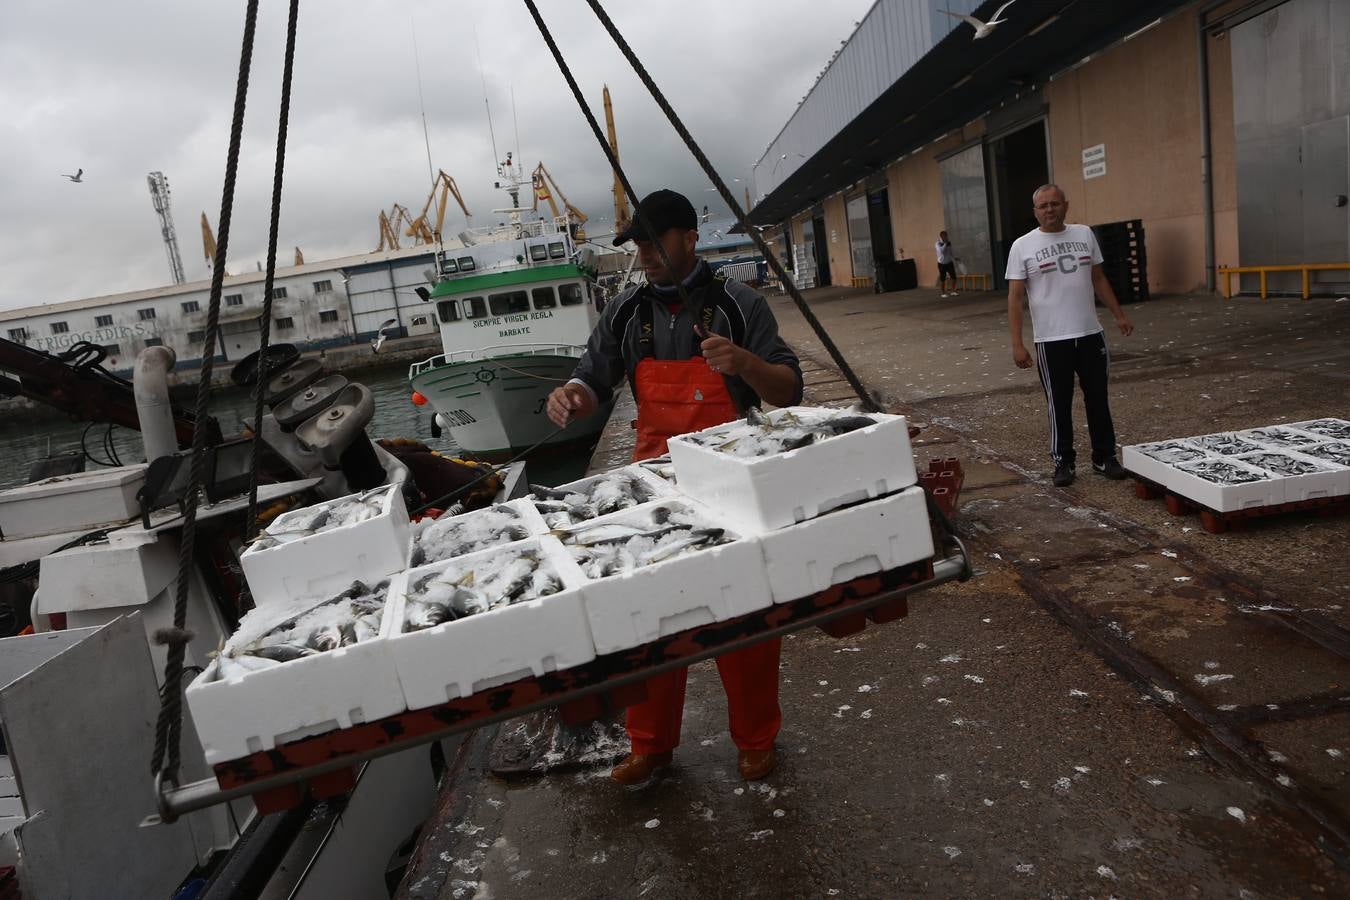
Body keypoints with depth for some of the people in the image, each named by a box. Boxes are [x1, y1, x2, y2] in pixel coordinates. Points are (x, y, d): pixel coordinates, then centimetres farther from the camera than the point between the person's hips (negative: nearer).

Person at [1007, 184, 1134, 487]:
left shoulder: (1084, 234, 7)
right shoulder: (1022, 246, -5)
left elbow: (1099, 279, 16)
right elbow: (1015, 297, -7)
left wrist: (1119, 315, 12)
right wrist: (1017, 344, -13)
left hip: (1091, 335, 4)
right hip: (1051, 341, -3)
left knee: (1098, 400, 11)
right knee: (1059, 406, 6)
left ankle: (1104, 457, 24)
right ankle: (1063, 462, 18)